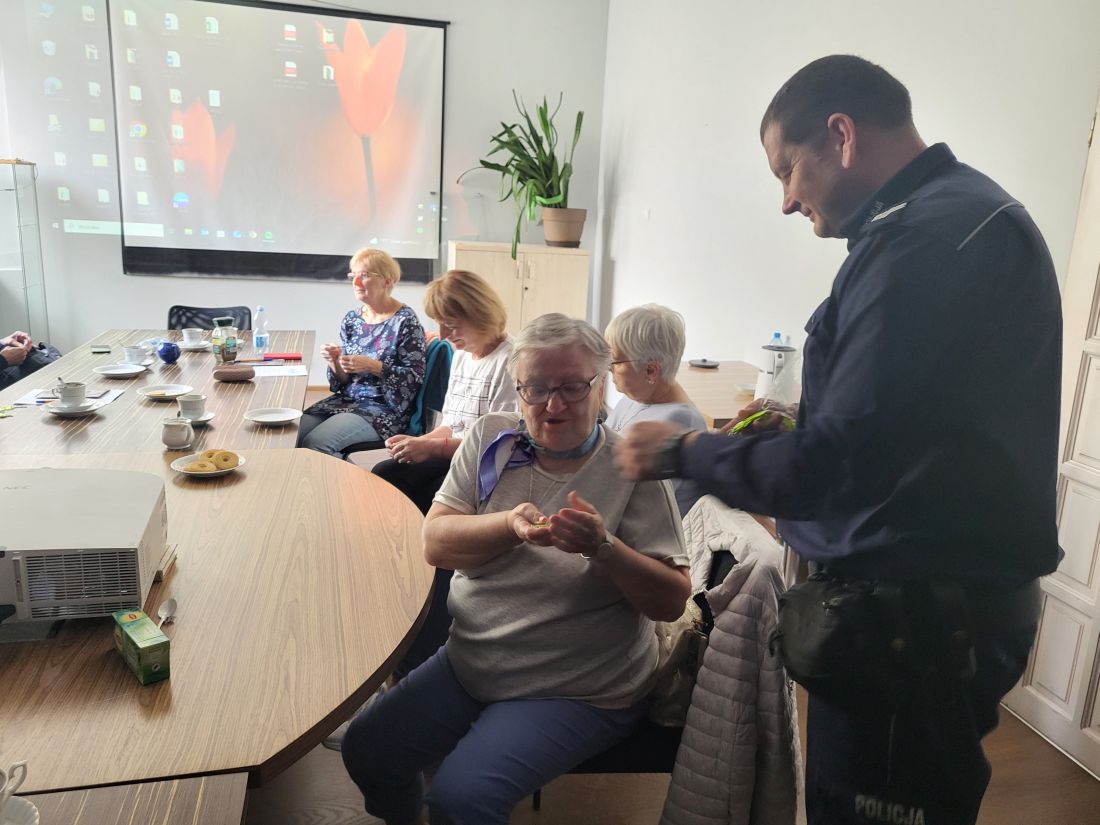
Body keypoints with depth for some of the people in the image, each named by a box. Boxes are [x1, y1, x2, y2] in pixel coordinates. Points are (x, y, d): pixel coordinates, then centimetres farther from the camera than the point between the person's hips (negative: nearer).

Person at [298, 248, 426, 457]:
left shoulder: (405, 321, -9)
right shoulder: (351, 319, 10)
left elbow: (415, 376, -14)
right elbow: (343, 382, 12)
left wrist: (373, 366, -24)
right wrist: (334, 362, -9)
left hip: (385, 408, -7)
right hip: (346, 400, 7)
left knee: (314, 443, -22)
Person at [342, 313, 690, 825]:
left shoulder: (633, 469, -12)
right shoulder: (490, 438, -1)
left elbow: (672, 600, -13)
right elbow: (435, 543, -7)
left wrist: (602, 547, -30)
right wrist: (509, 525, -25)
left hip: (577, 692, -4)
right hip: (469, 663, 5)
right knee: (366, 750, 2)